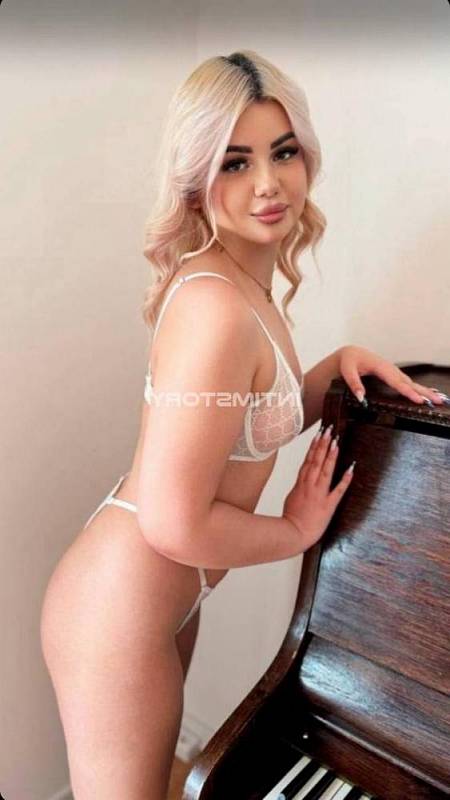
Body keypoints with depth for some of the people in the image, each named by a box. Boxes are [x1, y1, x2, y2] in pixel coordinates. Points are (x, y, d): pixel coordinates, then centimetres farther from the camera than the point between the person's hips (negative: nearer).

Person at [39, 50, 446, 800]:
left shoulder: (246, 283, 3)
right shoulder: (217, 306, -27)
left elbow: (260, 420, 14)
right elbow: (176, 522, -28)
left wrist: (340, 363, 0)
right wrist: (298, 531, -12)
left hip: (162, 594, 9)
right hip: (120, 610, -9)